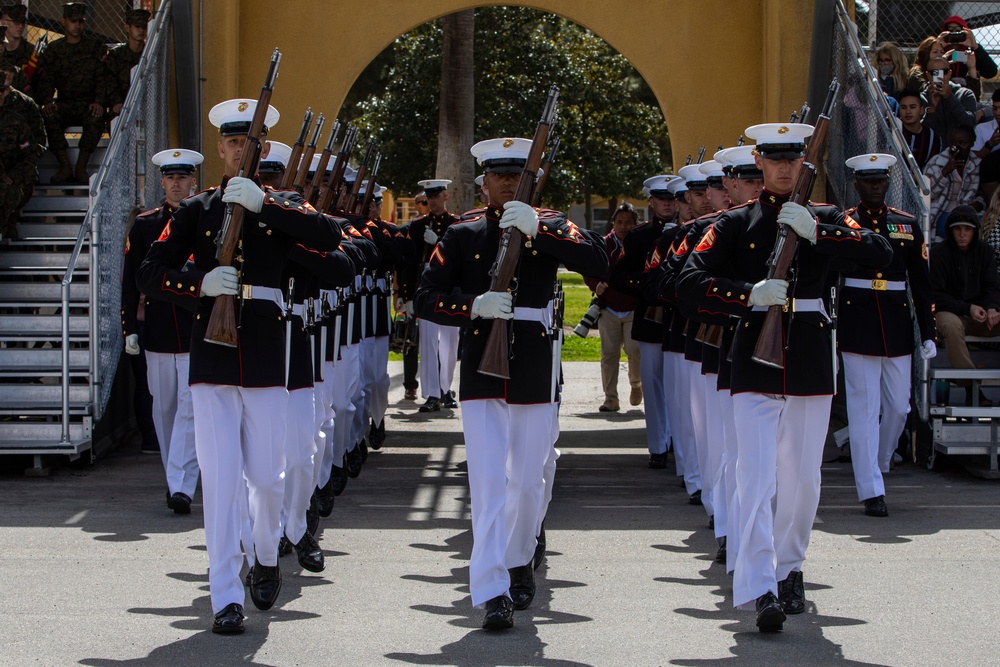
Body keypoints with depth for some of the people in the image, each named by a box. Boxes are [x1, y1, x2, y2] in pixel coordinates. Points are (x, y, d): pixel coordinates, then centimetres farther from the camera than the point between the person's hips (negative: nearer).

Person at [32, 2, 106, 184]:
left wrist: (99, 102, -20)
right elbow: (44, 81, 4)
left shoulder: (95, 46, 7)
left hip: (89, 103, -1)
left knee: (95, 117, -36)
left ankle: (81, 167, -29)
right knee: (50, 116, -32)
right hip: (64, 103, 2)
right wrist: (47, 101, -18)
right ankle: (65, 167, -29)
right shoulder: (53, 50, 12)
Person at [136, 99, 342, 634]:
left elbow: (330, 236, -14)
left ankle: (267, 559, 34)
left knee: (267, 476, 4)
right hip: (212, 358, 0)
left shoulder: (282, 206, 7)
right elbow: (150, 276, 5)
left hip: (267, 359, 0)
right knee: (219, 476, -4)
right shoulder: (196, 211, 9)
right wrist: (202, 282, -14)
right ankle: (226, 598, 1)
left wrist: (261, 204, -20)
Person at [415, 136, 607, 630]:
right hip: (482, 367, -1)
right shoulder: (462, 235, 5)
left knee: (527, 481, 11)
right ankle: (493, 594, -11)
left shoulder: (550, 227, 4)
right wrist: (475, 306, -17)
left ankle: (519, 562, 35)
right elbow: (426, 299, 1)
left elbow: (598, 263, -14)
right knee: (488, 482, -8)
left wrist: (536, 228, -23)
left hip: (535, 371, 1)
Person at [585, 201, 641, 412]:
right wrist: (596, 285, -12)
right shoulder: (603, 245, 4)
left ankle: (636, 384, 18)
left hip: (635, 310, -2)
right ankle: (611, 399, 7)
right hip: (608, 310, 2)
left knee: (634, 349, -12)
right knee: (609, 354, 0)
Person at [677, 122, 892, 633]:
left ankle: (789, 568, 28)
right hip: (755, 361, -2)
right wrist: (750, 294, -19)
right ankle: (762, 589, -17)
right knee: (758, 476, -12)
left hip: (810, 362, 2)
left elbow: (882, 254, -8)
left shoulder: (825, 219, 8)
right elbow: (690, 281, -6)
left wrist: (816, 232, -18)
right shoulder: (735, 223, 4)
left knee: (802, 478, 9)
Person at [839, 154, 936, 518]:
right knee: (864, 410, -5)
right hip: (857, 330, -3)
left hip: (897, 328, 3)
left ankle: (878, 464, 32)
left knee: (899, 408, 7)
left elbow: (921, 283, 11)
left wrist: (928, 334, 6)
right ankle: (871, 490, -3)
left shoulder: (907, 225, 10)